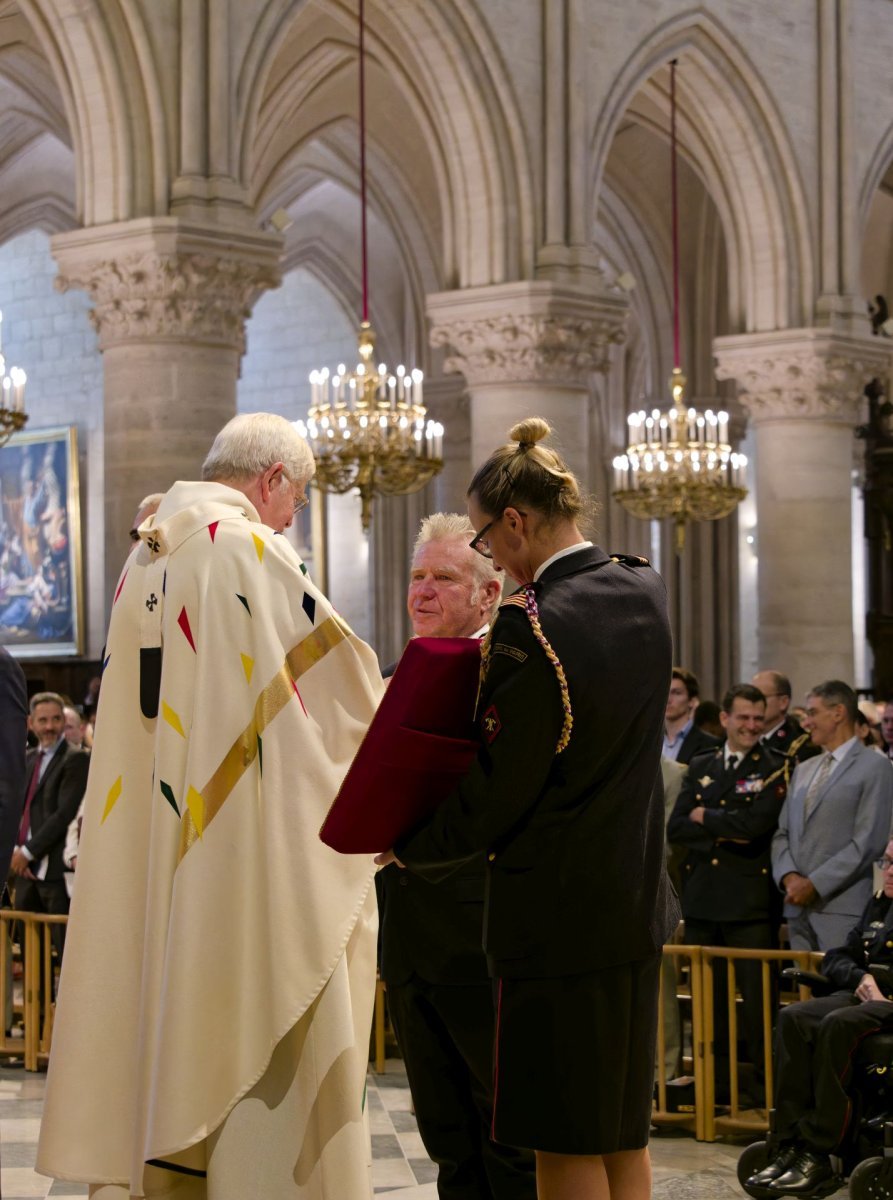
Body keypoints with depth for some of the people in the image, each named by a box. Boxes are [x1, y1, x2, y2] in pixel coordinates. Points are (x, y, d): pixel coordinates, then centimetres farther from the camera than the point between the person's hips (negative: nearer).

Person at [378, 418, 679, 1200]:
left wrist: (408, 847, 1)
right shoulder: (645, 593, 3)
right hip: (636, 900, 8)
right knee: (623, 1135, 16)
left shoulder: (530, 631, -21)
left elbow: (491, 800, -16)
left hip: (559, 913, -8)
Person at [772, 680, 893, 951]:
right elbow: (782, 833, 18)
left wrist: (814, 884, -12)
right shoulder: (803, 770, 21)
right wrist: (789, 877, -2)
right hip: (799, 909, 6)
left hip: (842, 910, -6)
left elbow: (868, 843, -10)